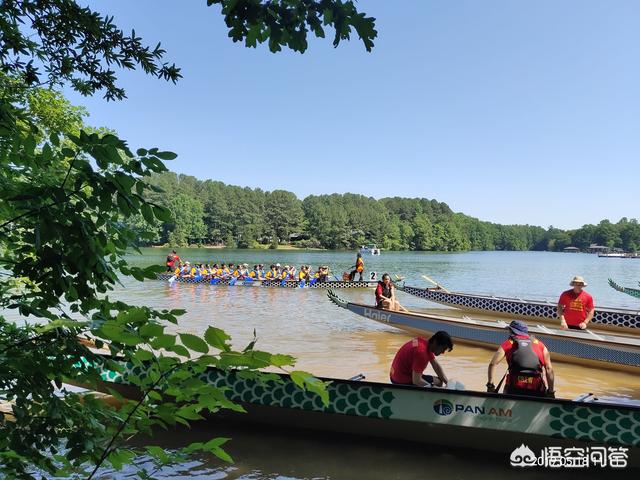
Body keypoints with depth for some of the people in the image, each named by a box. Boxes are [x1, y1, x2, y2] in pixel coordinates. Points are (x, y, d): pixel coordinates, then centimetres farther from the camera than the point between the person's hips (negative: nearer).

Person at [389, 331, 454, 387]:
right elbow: (416, 381, -30)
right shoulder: (421, 352, -30)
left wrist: (448, 383, -1)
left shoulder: (426, 343, -2)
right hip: (402, 382, -10)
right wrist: (432, 386, -18)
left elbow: (436, 366, 8)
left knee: (438, 381, 16)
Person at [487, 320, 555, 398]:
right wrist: (551, 392, 11)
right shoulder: (540, 344, 17)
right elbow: (549, 369, 10)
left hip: (514, 387, 0)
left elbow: (493, 364, 3)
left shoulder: (508, 343, 13)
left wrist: (490, 385, 7)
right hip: (536, 389, 0)